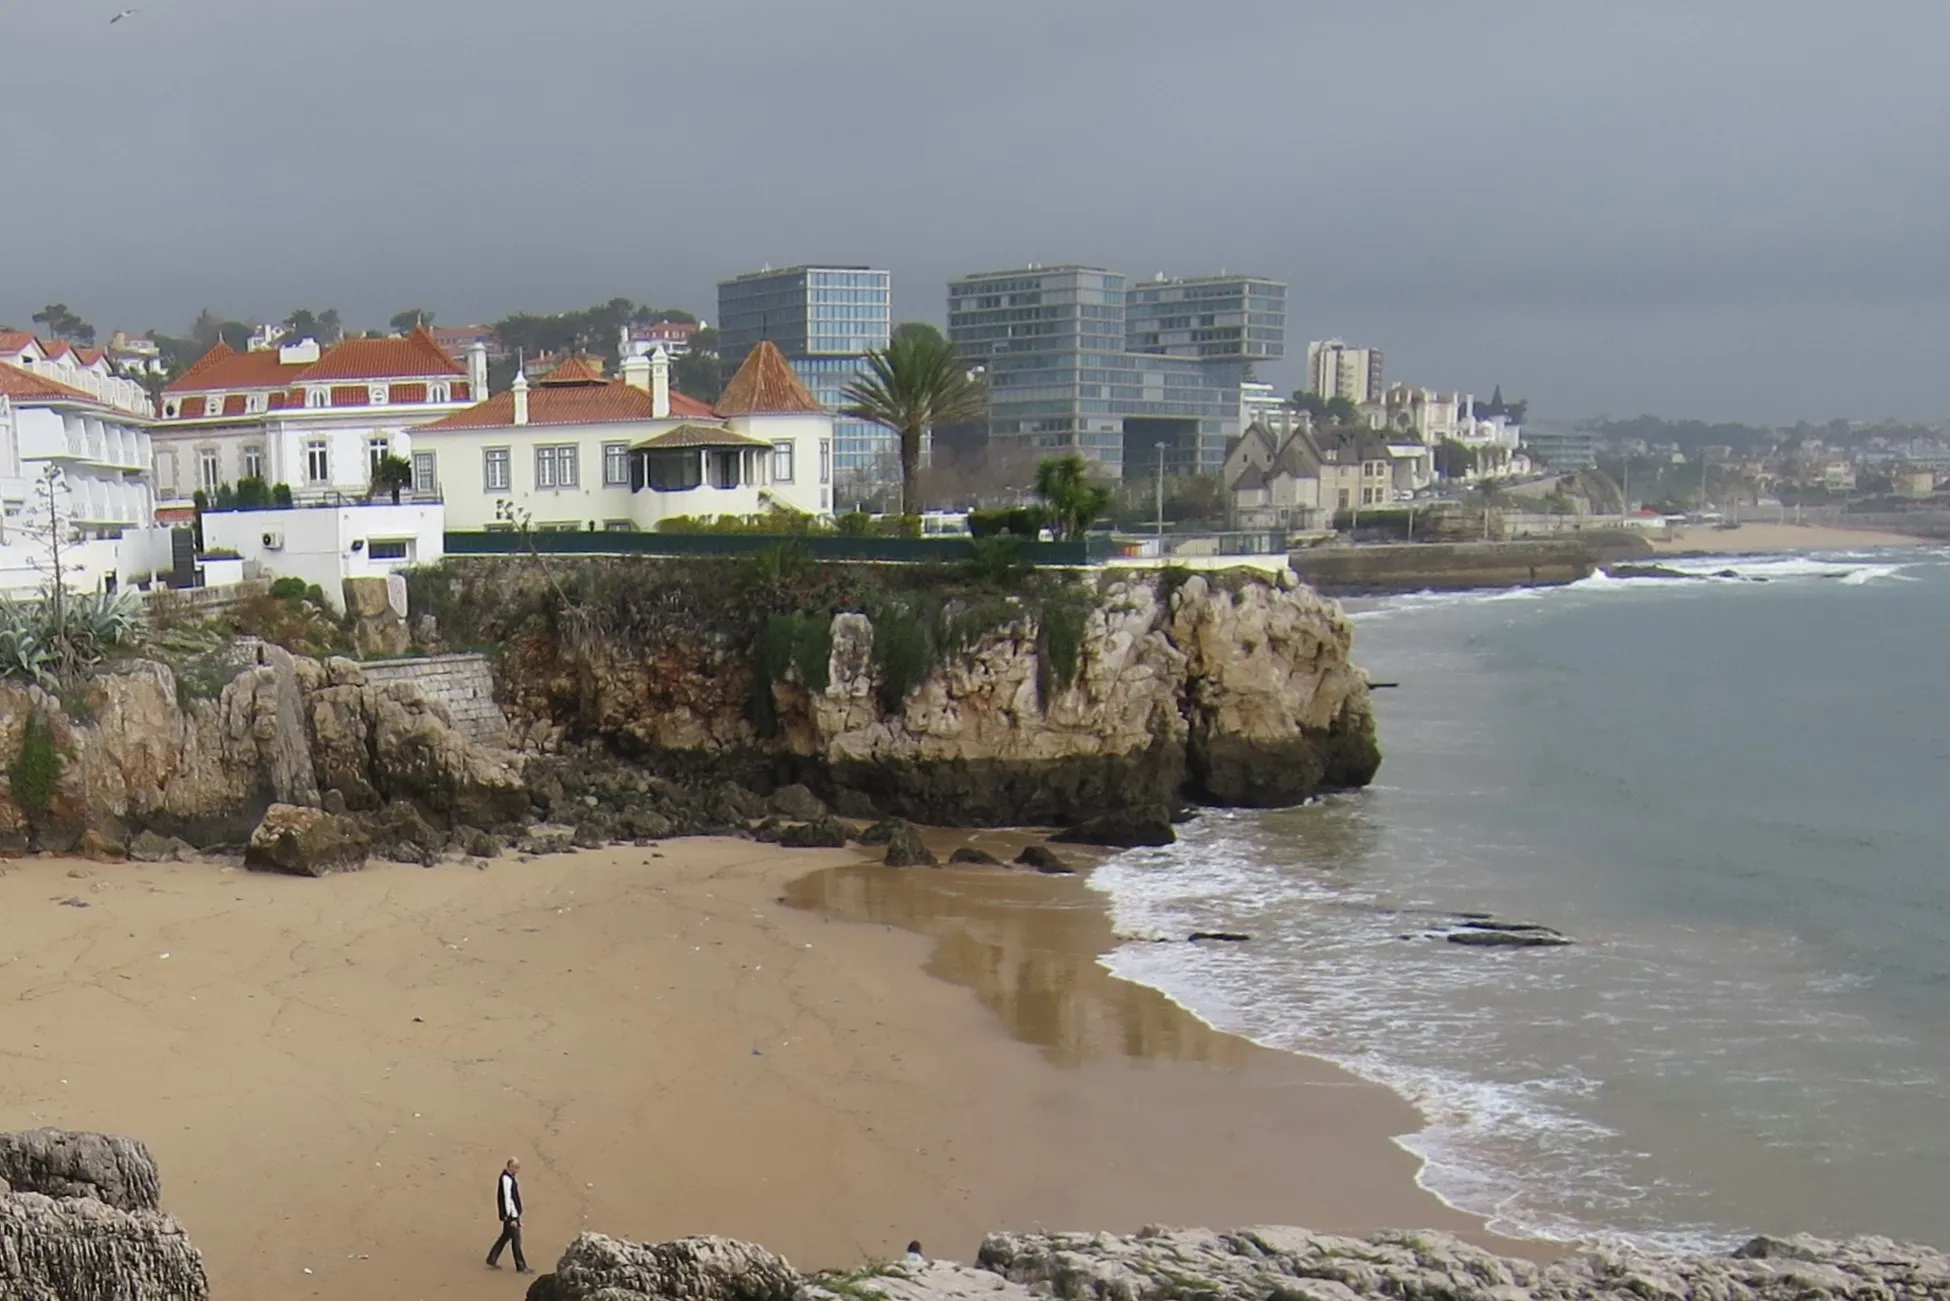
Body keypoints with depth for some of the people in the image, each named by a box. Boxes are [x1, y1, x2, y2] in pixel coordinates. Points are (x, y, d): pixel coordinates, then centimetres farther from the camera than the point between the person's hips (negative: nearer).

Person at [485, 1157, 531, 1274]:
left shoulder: (511, 1177, 8)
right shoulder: (506, 1179, -21)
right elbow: (507, 1199, -22)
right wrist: (511, 1218, -21)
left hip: (514, 1213, 10)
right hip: (511, 1214, -10)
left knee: (505, 1236, 19)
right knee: (516, 1239, -1)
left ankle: (492, 1260, 28)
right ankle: (521, 1267, 7)